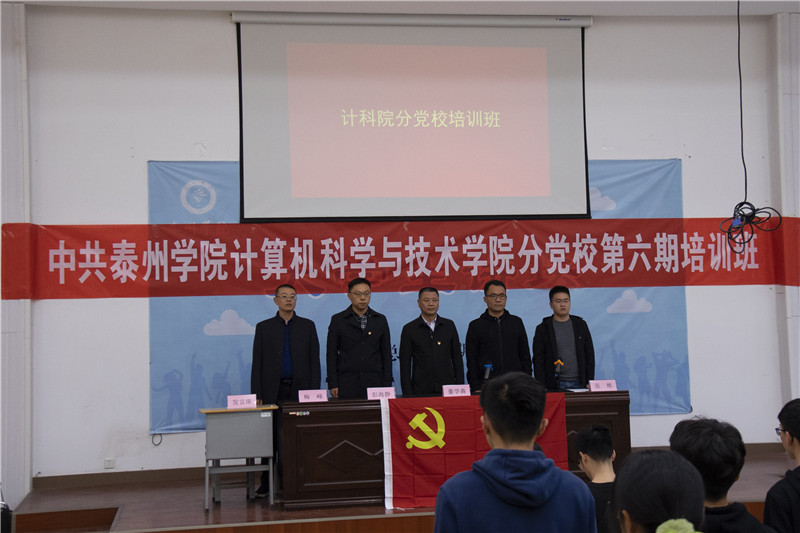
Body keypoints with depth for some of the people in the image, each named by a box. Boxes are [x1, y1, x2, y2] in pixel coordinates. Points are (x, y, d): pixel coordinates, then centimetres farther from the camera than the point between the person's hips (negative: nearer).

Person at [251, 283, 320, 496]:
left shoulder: (308, 326, 10)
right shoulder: (263, 327, 8)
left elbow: (314, 361, 7)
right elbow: (257, 363, 5)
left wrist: (314, 392, -1)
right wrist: (256, 395, -3)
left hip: (300, 391, 1)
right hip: (273, 391, 0)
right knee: (272, 438, 0)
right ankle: (267, 483, 8)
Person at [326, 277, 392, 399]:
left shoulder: (380, 320, 11)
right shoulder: (338, 320, 6)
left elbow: (386, 354, 11)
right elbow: (332, 354, 4)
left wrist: (387, 385, 4)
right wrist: (333, 385, -3)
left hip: (374, 384, 1)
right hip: (347, 385, -1)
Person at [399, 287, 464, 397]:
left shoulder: (449, 325, 10)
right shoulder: (409, 329, 3)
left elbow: (457, 359, 11)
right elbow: (405, 364, 1)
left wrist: (460, 388, 4)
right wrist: (407, 394, -5)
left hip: (447, 387, 2)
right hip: (421, 391, -2)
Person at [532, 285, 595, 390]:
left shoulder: (581, 325, 11)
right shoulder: (543, 329, 4)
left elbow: (589, 355, 11)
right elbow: (538, 361, 1)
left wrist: (590, 383, 3)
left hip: (579, 383, 2)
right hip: (554, 386, -2)